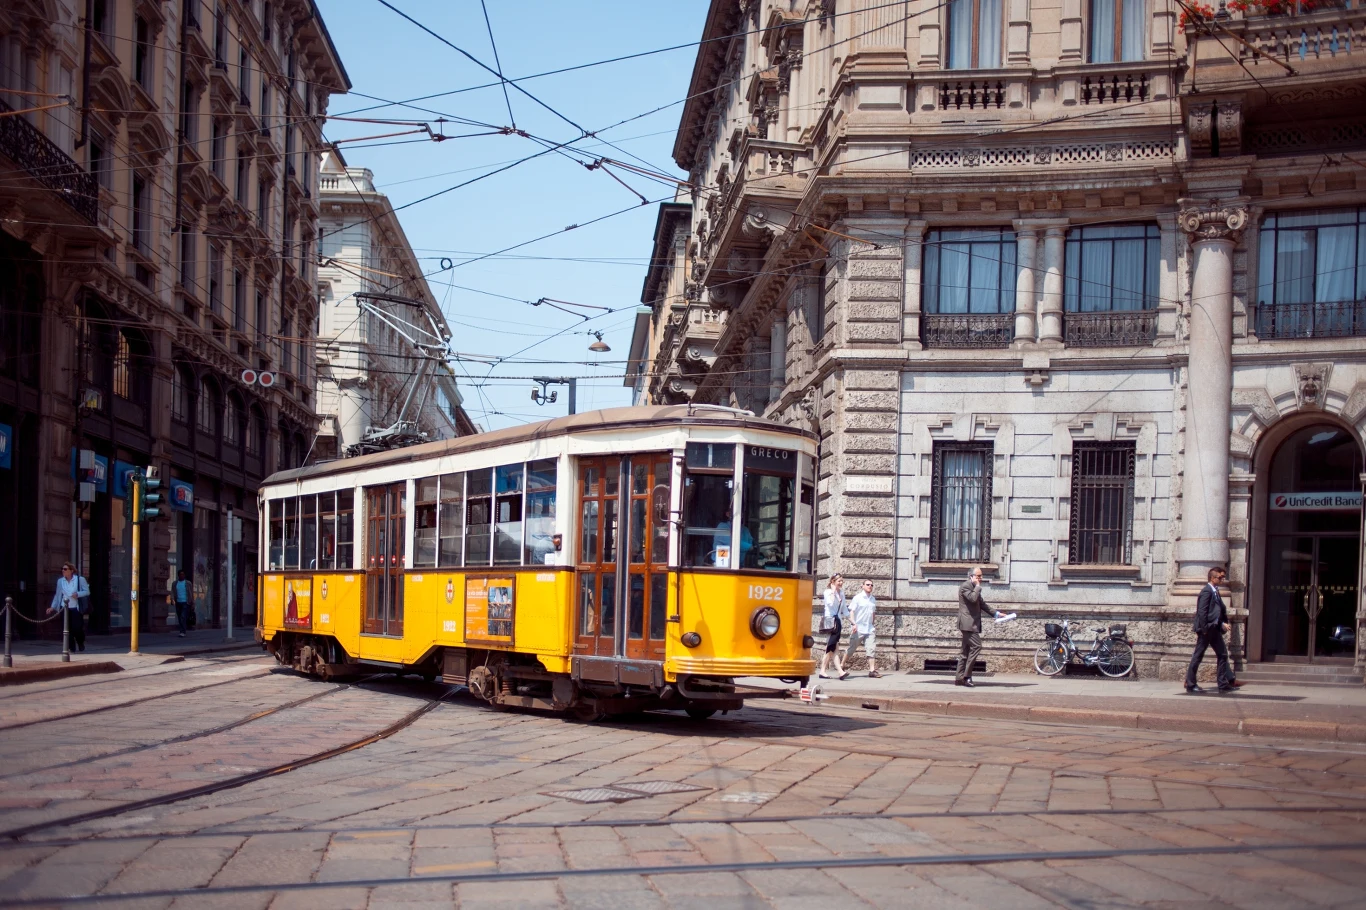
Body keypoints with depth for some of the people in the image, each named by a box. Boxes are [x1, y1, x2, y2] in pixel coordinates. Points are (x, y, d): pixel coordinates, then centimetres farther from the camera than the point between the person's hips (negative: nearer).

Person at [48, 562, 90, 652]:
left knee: (77, 628, -8)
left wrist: (78, 594, -18)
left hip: (76, 608, -3)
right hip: (64, 608, 3)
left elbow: (87, 591, -1)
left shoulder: (80, 579, -2)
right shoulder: (60, 581, 8)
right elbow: (57, 595, 13)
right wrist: (53, 607, 7)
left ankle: (81, 643, 19)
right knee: (68, 629, -2)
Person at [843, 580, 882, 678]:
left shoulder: (873, 599, 13)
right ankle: (841, 665, 18)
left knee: (871, 650, -5)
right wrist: (854, 623, -21)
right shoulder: (858, 598, -3)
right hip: (858, 629, -4)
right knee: (851, 649, 4)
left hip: (869, 629, 4)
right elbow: (851, 611, -8)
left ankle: (872, 670, -8)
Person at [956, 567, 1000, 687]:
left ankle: (959, 678, 10)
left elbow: (982, 604, 25)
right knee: (976, 646, -15)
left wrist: (996, 613, 16)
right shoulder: (965, 586, -10)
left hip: (973, 623, 10)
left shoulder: (974, 588, 21)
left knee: (966, 650, 9)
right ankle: (966, 676, -13)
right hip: (968, 623, -10)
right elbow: (973, 598, -26)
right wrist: (978, 587, -13)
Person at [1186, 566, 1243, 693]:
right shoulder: (1207, 591, -15)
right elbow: (1202, 612, -20)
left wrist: (1223, 623, 5)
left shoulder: (1215, 592, 14)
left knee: (1223, 654, 10)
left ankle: (1224, 683, 13)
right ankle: (1190, 684, 5)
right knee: (1198, 656, -2)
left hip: (1214, 629, 10)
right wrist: (1203, 629, -21)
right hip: (1206, 629, -10)